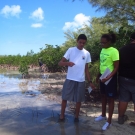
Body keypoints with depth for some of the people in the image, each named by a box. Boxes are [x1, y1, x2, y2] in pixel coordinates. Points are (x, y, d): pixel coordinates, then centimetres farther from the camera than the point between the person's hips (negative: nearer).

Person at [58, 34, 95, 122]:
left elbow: (86, 69, 12)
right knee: (65, 98, 5)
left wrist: (90, 81, 8)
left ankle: (76, 116, 28)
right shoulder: (71, 50, -3)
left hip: (81, 80, 2)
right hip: (70, 79, -2)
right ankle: (62, 116, 22)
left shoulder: (87, 53, 6)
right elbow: (60, 63, -7)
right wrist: (68, 63, -28)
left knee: (79, 100, 10)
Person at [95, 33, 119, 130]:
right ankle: (103, 115, 38)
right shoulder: (103, 50, 5)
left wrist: (108, 77, -29)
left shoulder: (114, 51, -19)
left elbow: (116, 67, -19)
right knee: (103, 96, 19)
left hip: (110, 77, -8)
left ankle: (109, 121, 15)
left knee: (110, 98, 3)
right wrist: (98, 75, 19)